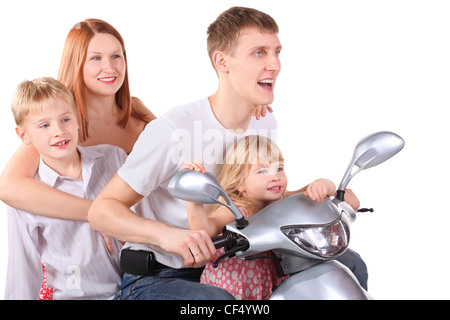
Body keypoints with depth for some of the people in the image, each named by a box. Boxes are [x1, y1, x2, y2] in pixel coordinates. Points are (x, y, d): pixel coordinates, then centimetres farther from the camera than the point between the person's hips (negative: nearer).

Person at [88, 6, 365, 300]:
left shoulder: (266, 125, 3)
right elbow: (101, 210, -19)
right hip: (156, 277, -7)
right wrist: (166, 234, -37)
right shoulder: (173, 129, -21)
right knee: (217, 299, -41)